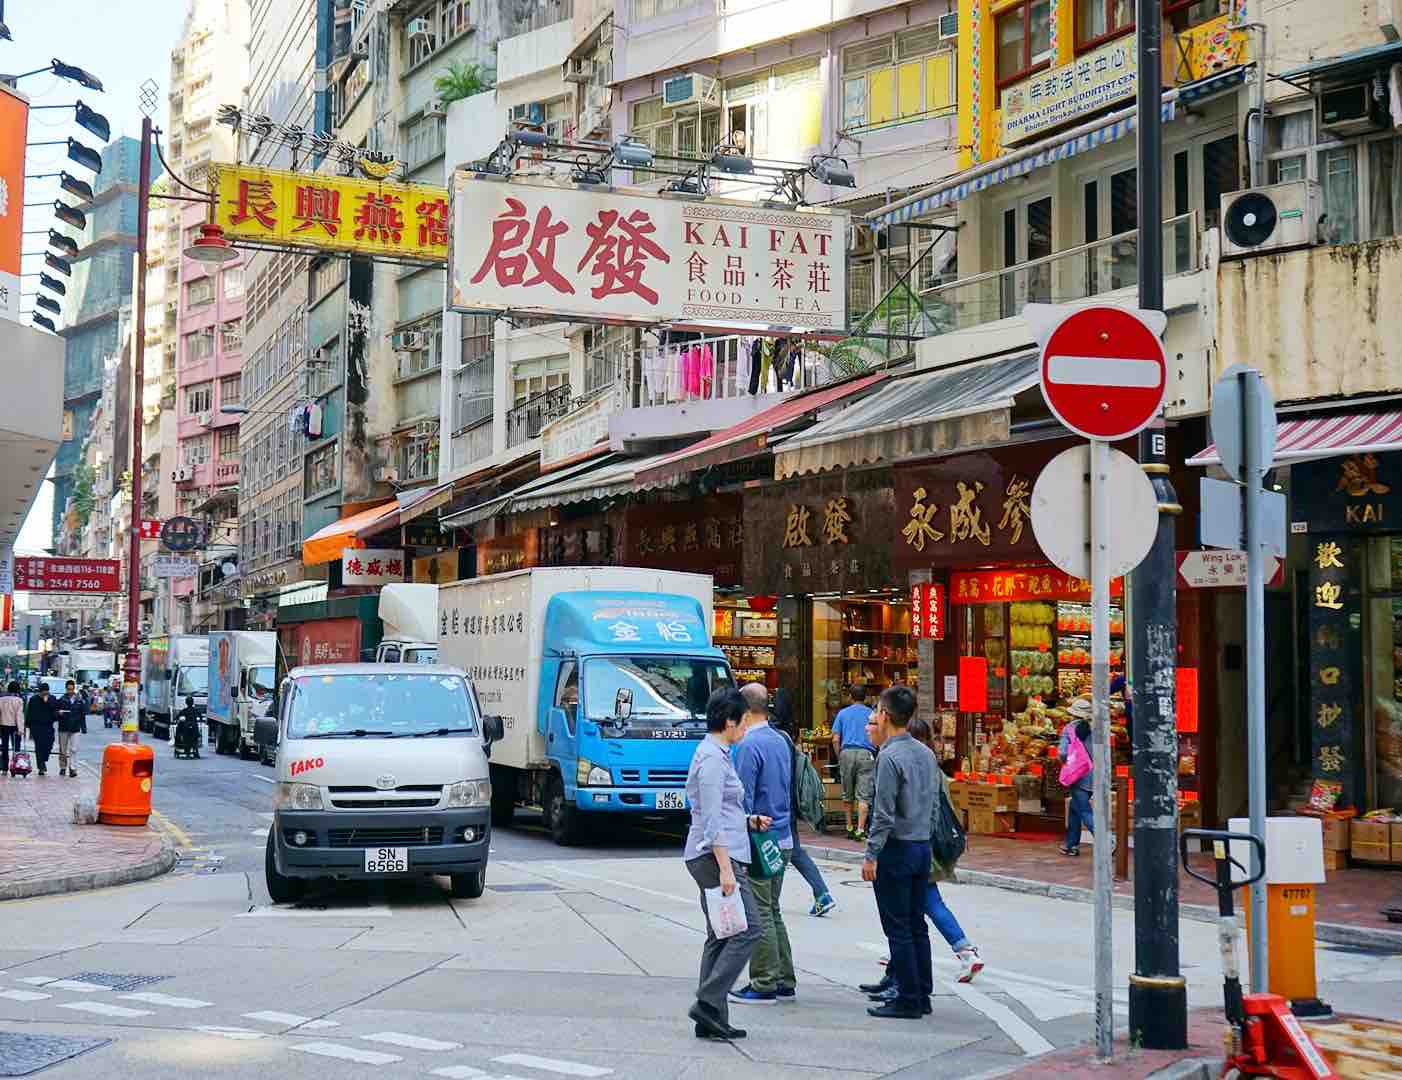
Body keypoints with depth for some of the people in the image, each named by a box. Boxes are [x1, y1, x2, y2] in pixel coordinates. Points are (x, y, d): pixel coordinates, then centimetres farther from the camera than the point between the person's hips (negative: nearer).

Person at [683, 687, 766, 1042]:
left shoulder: (715, 754, 18)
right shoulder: (713, 758, -13)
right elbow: (712, 819, -19)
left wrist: (750, 821, 22)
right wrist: (726, 868, -21)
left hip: (715, 856, 10)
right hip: (715, 854, -10)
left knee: (721, 936, 9)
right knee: (747, 929, -11)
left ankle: (711, 1019, 9)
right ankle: (708, 1002, -13)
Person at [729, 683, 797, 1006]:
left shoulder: (749, 746, -15)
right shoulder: (781, 741, 11)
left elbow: (743, 799, -17)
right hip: (783, 839, 9)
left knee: (759, 914, -3)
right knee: (773, 911, 16)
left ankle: (764, 985, 1)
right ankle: (784, 981, 20)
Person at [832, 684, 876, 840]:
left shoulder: (842, 713, 9)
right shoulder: (872, 714, 6)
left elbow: (835, 740, 4)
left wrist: (839, 758, 13)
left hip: (847, 752, 2)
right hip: (866, 754, -2)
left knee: (847, 794, 14)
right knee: (864, 795, -3)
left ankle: (849, 827, 18)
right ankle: (860, 830, -10)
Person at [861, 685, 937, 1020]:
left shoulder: (890, 757, -16)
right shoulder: (926, 753, 8)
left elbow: (884, 814, -18)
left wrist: (871, 855, -13)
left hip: (896, 849, -8)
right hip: (923, 847, 8)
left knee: (898, 929, -2)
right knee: (917, 924, 14)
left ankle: (908, 1000, 1)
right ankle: (922, 995, 18)